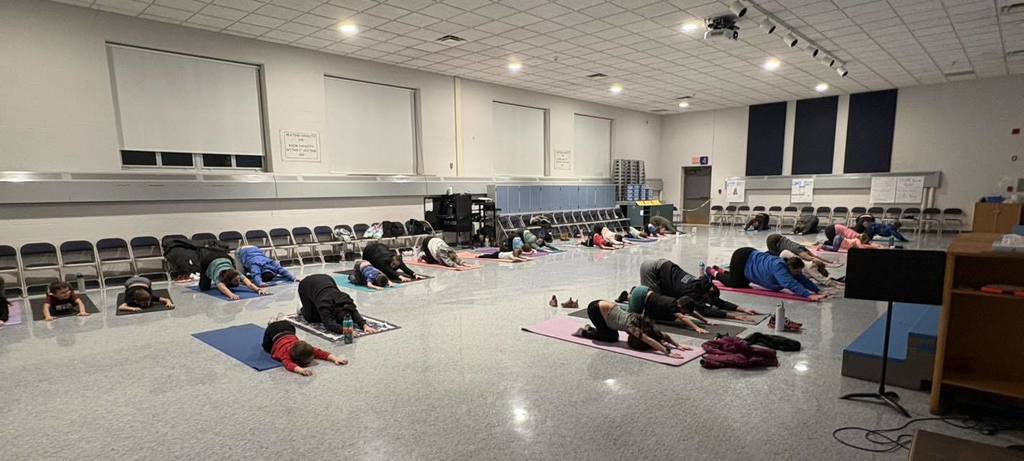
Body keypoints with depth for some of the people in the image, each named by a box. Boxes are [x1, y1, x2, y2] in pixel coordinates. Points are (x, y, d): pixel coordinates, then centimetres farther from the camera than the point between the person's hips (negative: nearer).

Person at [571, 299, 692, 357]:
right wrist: (667, 352, -49)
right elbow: (649, 340, -41)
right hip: (595, 309, -8)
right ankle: (583, 332, 13)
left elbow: (661, 335, -7)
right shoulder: (632, 326, -29)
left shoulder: (642, 324, -9)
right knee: (611, 338, -4)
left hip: (604, 306, 8)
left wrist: (678, 346, -15)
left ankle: (590, 328, 28)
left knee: (614, 335, 7)